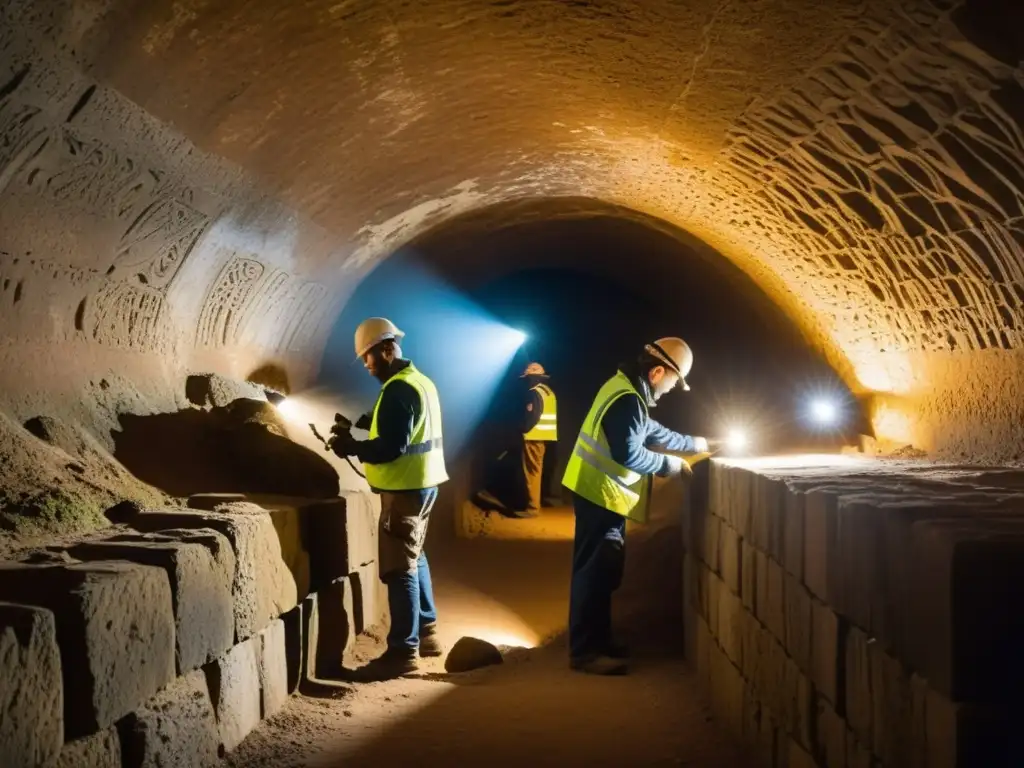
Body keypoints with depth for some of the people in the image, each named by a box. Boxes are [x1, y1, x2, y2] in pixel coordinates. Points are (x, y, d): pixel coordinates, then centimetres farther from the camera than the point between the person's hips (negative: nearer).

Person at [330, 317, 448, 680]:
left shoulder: (398, 389, -19)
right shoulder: (420, 381, 13)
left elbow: (392, 447, -24)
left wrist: (352, 447, -14)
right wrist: (368, 424, 12)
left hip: (405, 488, -10)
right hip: (423, 482, 10)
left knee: (400, 569, -7)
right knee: (414, 558, 21)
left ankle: (403, 651, -6)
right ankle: (426, 633, 29)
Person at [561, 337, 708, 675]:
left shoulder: (627, 389, 13)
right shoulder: (627, 400, -22)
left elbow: (651, 432, 24)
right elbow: (629, 454, -25)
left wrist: (693, 443, 26)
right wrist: (669, 464, -13)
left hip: (600, 490, 11)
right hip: (600, 493, -11)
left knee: (603, 570, 16)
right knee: (595, 571, -7)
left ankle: (597, 641, 24)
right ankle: (584, 651, -3)